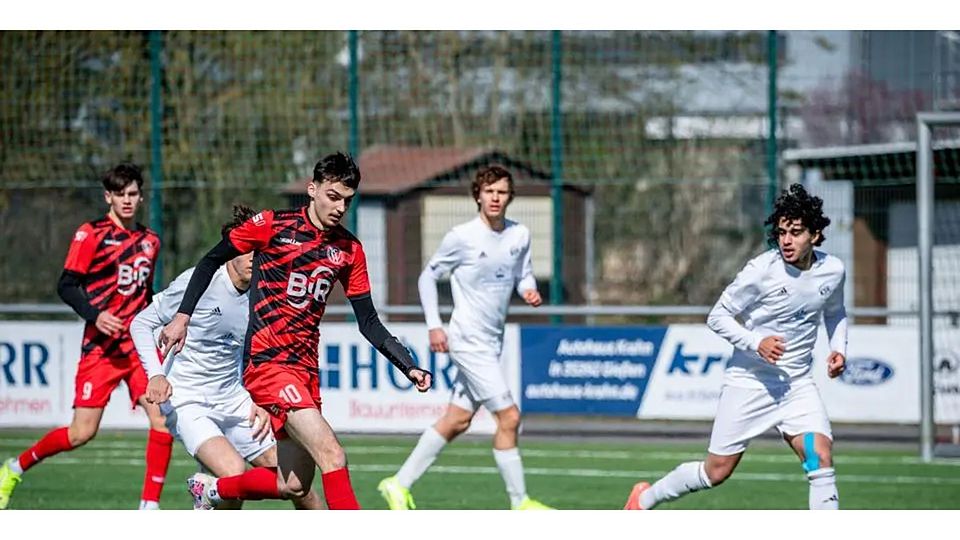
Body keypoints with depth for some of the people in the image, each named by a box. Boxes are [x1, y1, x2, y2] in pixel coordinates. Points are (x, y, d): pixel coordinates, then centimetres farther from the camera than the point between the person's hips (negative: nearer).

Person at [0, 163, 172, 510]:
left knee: (163, 418, -14)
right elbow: (66, 286, -7)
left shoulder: (150, 241, 14)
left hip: (140, 347, 5)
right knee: (82, 433, -6)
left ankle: (149, 506, -7)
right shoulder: (91, 234, -3)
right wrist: (94, 315, -21)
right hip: (101, 347, -4)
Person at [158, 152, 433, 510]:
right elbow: (212, 261, 6)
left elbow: (369, 323, 12)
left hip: (306, 369, 7)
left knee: (293, 486, 8)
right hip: (267, 362, -7)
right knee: (332, 456, -21)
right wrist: (183, 316, 1)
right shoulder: (272, 226, -6)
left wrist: (409, 367, 1)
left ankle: (210, 489, 32)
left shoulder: (349, 250, 8)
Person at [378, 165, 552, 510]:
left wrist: (529, 290, -6)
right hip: (468, 340, -7)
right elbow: (428, 277, -1)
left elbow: (523, 274, 18)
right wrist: (434, 326, -8)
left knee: (457, 421, 11)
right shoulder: (461, 237, -12)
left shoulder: (519, 235, 4)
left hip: (492, 341, 7)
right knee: (509, 416, -11)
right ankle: (519, 503, -3)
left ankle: (399, 485, 21)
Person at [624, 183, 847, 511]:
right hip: (749, 382, -3)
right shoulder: (762, 270, -18)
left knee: (821, 459, -18)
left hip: (797, 383, 4)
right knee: (716, 472, 5)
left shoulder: (832, 271, -3)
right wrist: (756, 343, -25)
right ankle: (645, 499, 29)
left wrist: (839, 348, 2)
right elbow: (717, 317, -11)